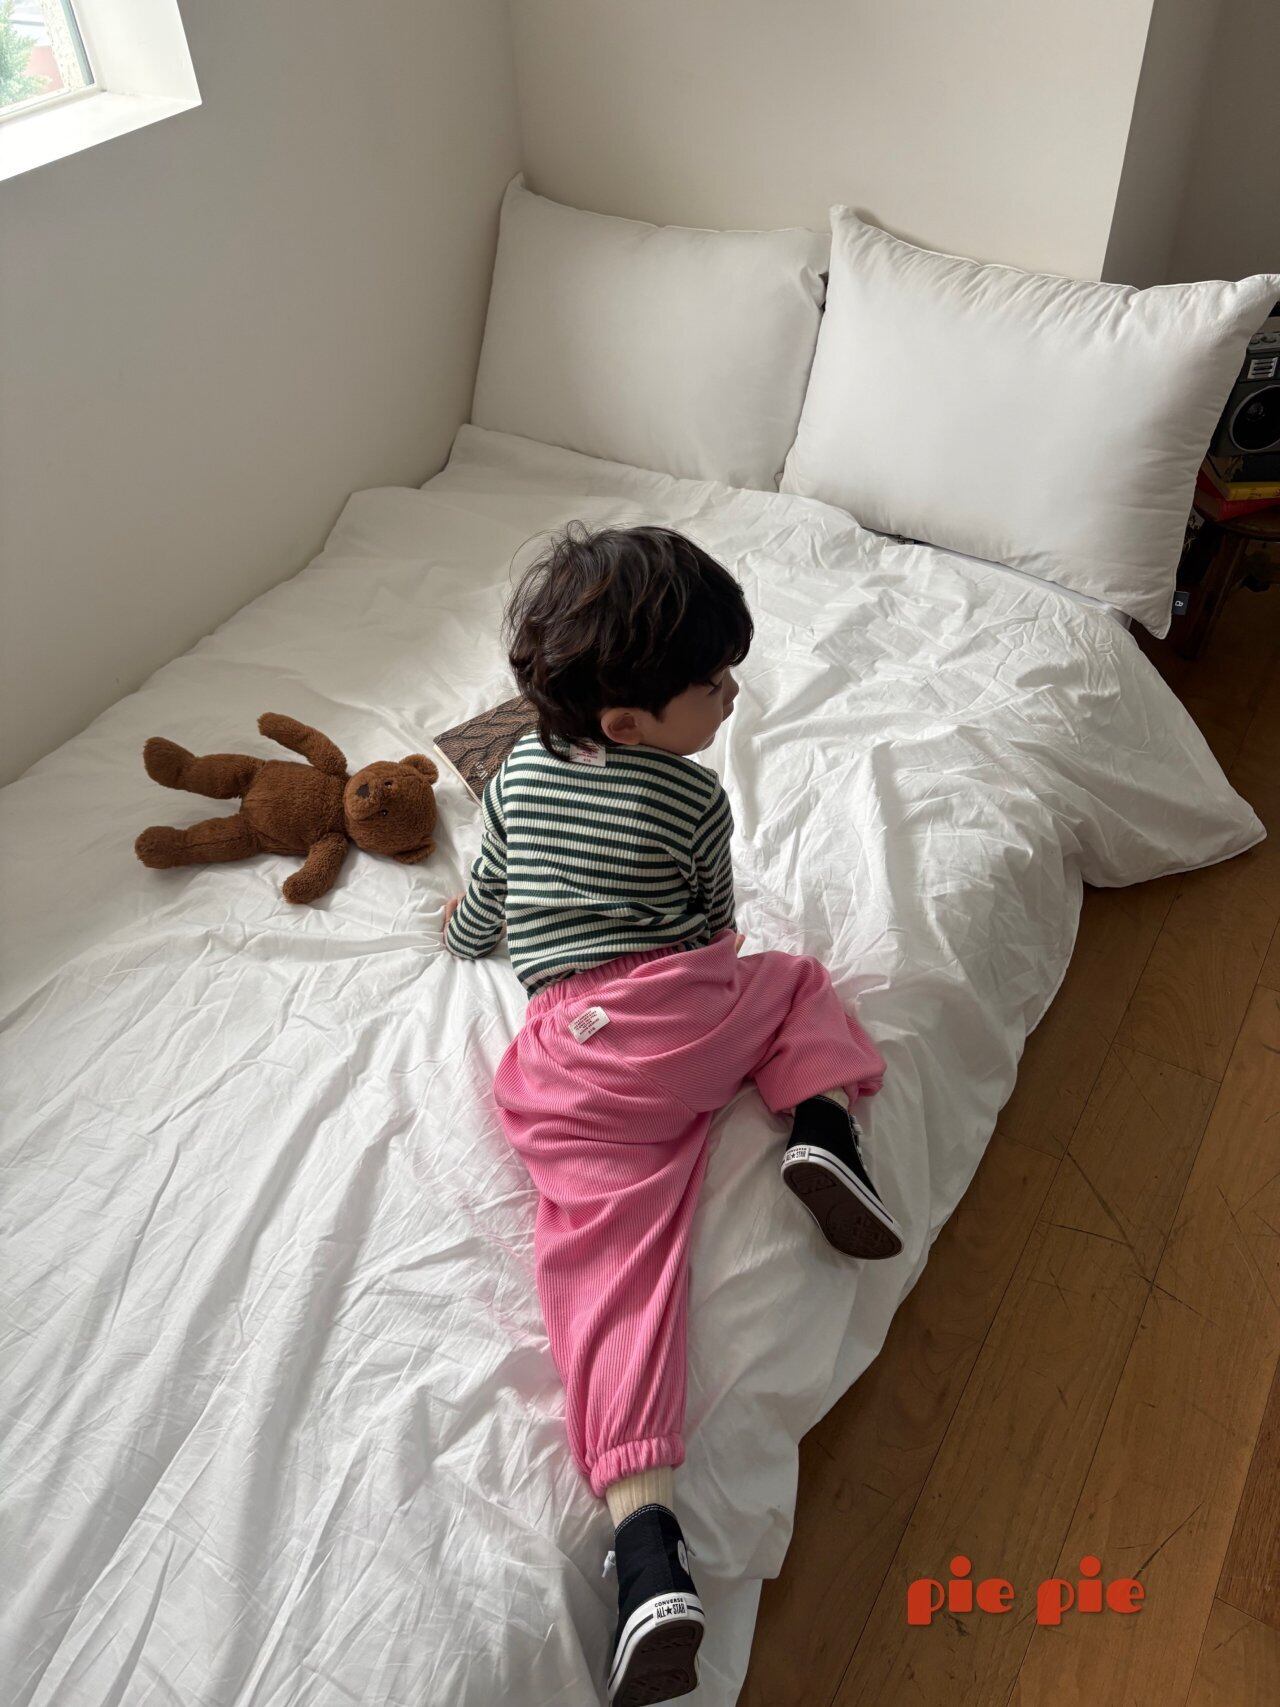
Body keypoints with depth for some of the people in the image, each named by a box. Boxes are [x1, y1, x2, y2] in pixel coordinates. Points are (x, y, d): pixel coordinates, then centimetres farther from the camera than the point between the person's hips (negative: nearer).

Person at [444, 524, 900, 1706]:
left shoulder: (518, 774, 15)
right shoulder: (695, 798, 4)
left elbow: (482, 923, 25)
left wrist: (468, 926, 47)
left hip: (567, 1051, 2)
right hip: (696, 1009, -2)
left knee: (610, 1250, -6)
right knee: (798, 983, 28)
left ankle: (646, 1533, -21)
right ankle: (824, 1121, -2)